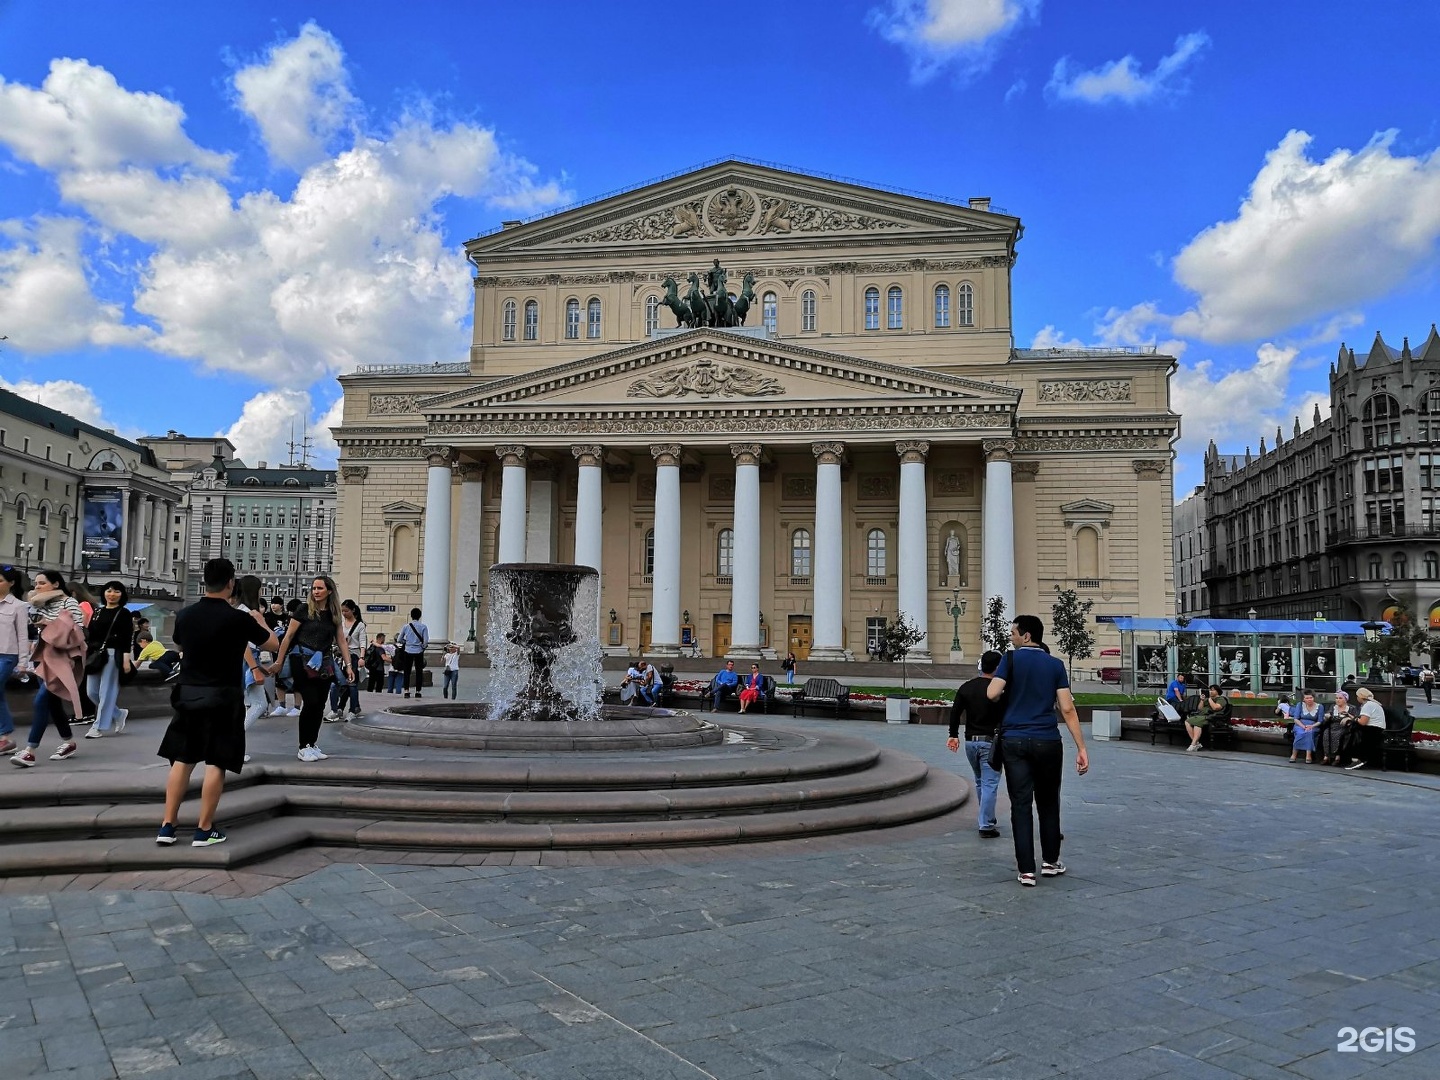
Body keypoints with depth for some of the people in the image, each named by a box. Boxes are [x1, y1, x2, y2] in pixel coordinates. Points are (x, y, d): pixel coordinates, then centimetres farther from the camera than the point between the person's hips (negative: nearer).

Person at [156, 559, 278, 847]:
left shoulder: (185, 615, 1)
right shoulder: (238, 618, -14)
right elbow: (274, 644, 0)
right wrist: (259, 622, 18)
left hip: (188, 693, 5)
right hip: (222, 697, -5)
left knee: (182, 760, 12)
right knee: (216, 763, 1)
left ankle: (168, 826, 14)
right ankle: (204, 830, 4)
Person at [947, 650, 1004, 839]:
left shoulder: (966, 687, 3)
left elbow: (955, 712, 3)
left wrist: (954, 735, 11)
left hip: (970, 741, 5)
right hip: (990, 741, -5)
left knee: (980, 782, 20)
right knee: (990, 784, -2)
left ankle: (988, 820, 29)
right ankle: (987, 825, -5)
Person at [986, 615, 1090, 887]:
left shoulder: (1012, 659, -3)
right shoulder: (1055, 665, 4)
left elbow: (992, 694, -14)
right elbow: (1067, 709, -3)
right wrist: (1081, 748, -3)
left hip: (1014, 741, -2)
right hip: (1047, 742, 2)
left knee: (1020, 805, 2)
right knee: (1048, 803, 16)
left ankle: (1026, 870, 1)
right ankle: (1050, 862, 26)